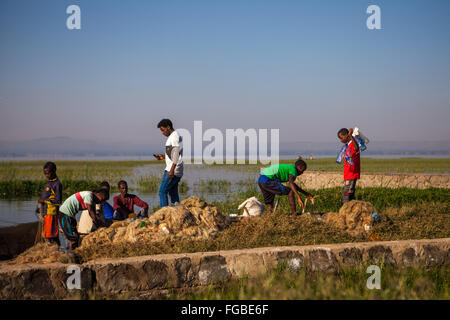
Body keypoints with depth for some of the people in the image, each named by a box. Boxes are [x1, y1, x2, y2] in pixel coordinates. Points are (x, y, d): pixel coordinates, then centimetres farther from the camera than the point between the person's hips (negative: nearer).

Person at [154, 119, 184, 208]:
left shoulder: (174, 137, -13)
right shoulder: (177, 136, 18)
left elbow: (176, 154, -21)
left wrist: (172, 170, -26)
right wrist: (163, 157, 18)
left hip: (173, 170, -10)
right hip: (178, 172, 10)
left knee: (162, 191, -9)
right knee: (173, 193, 11)